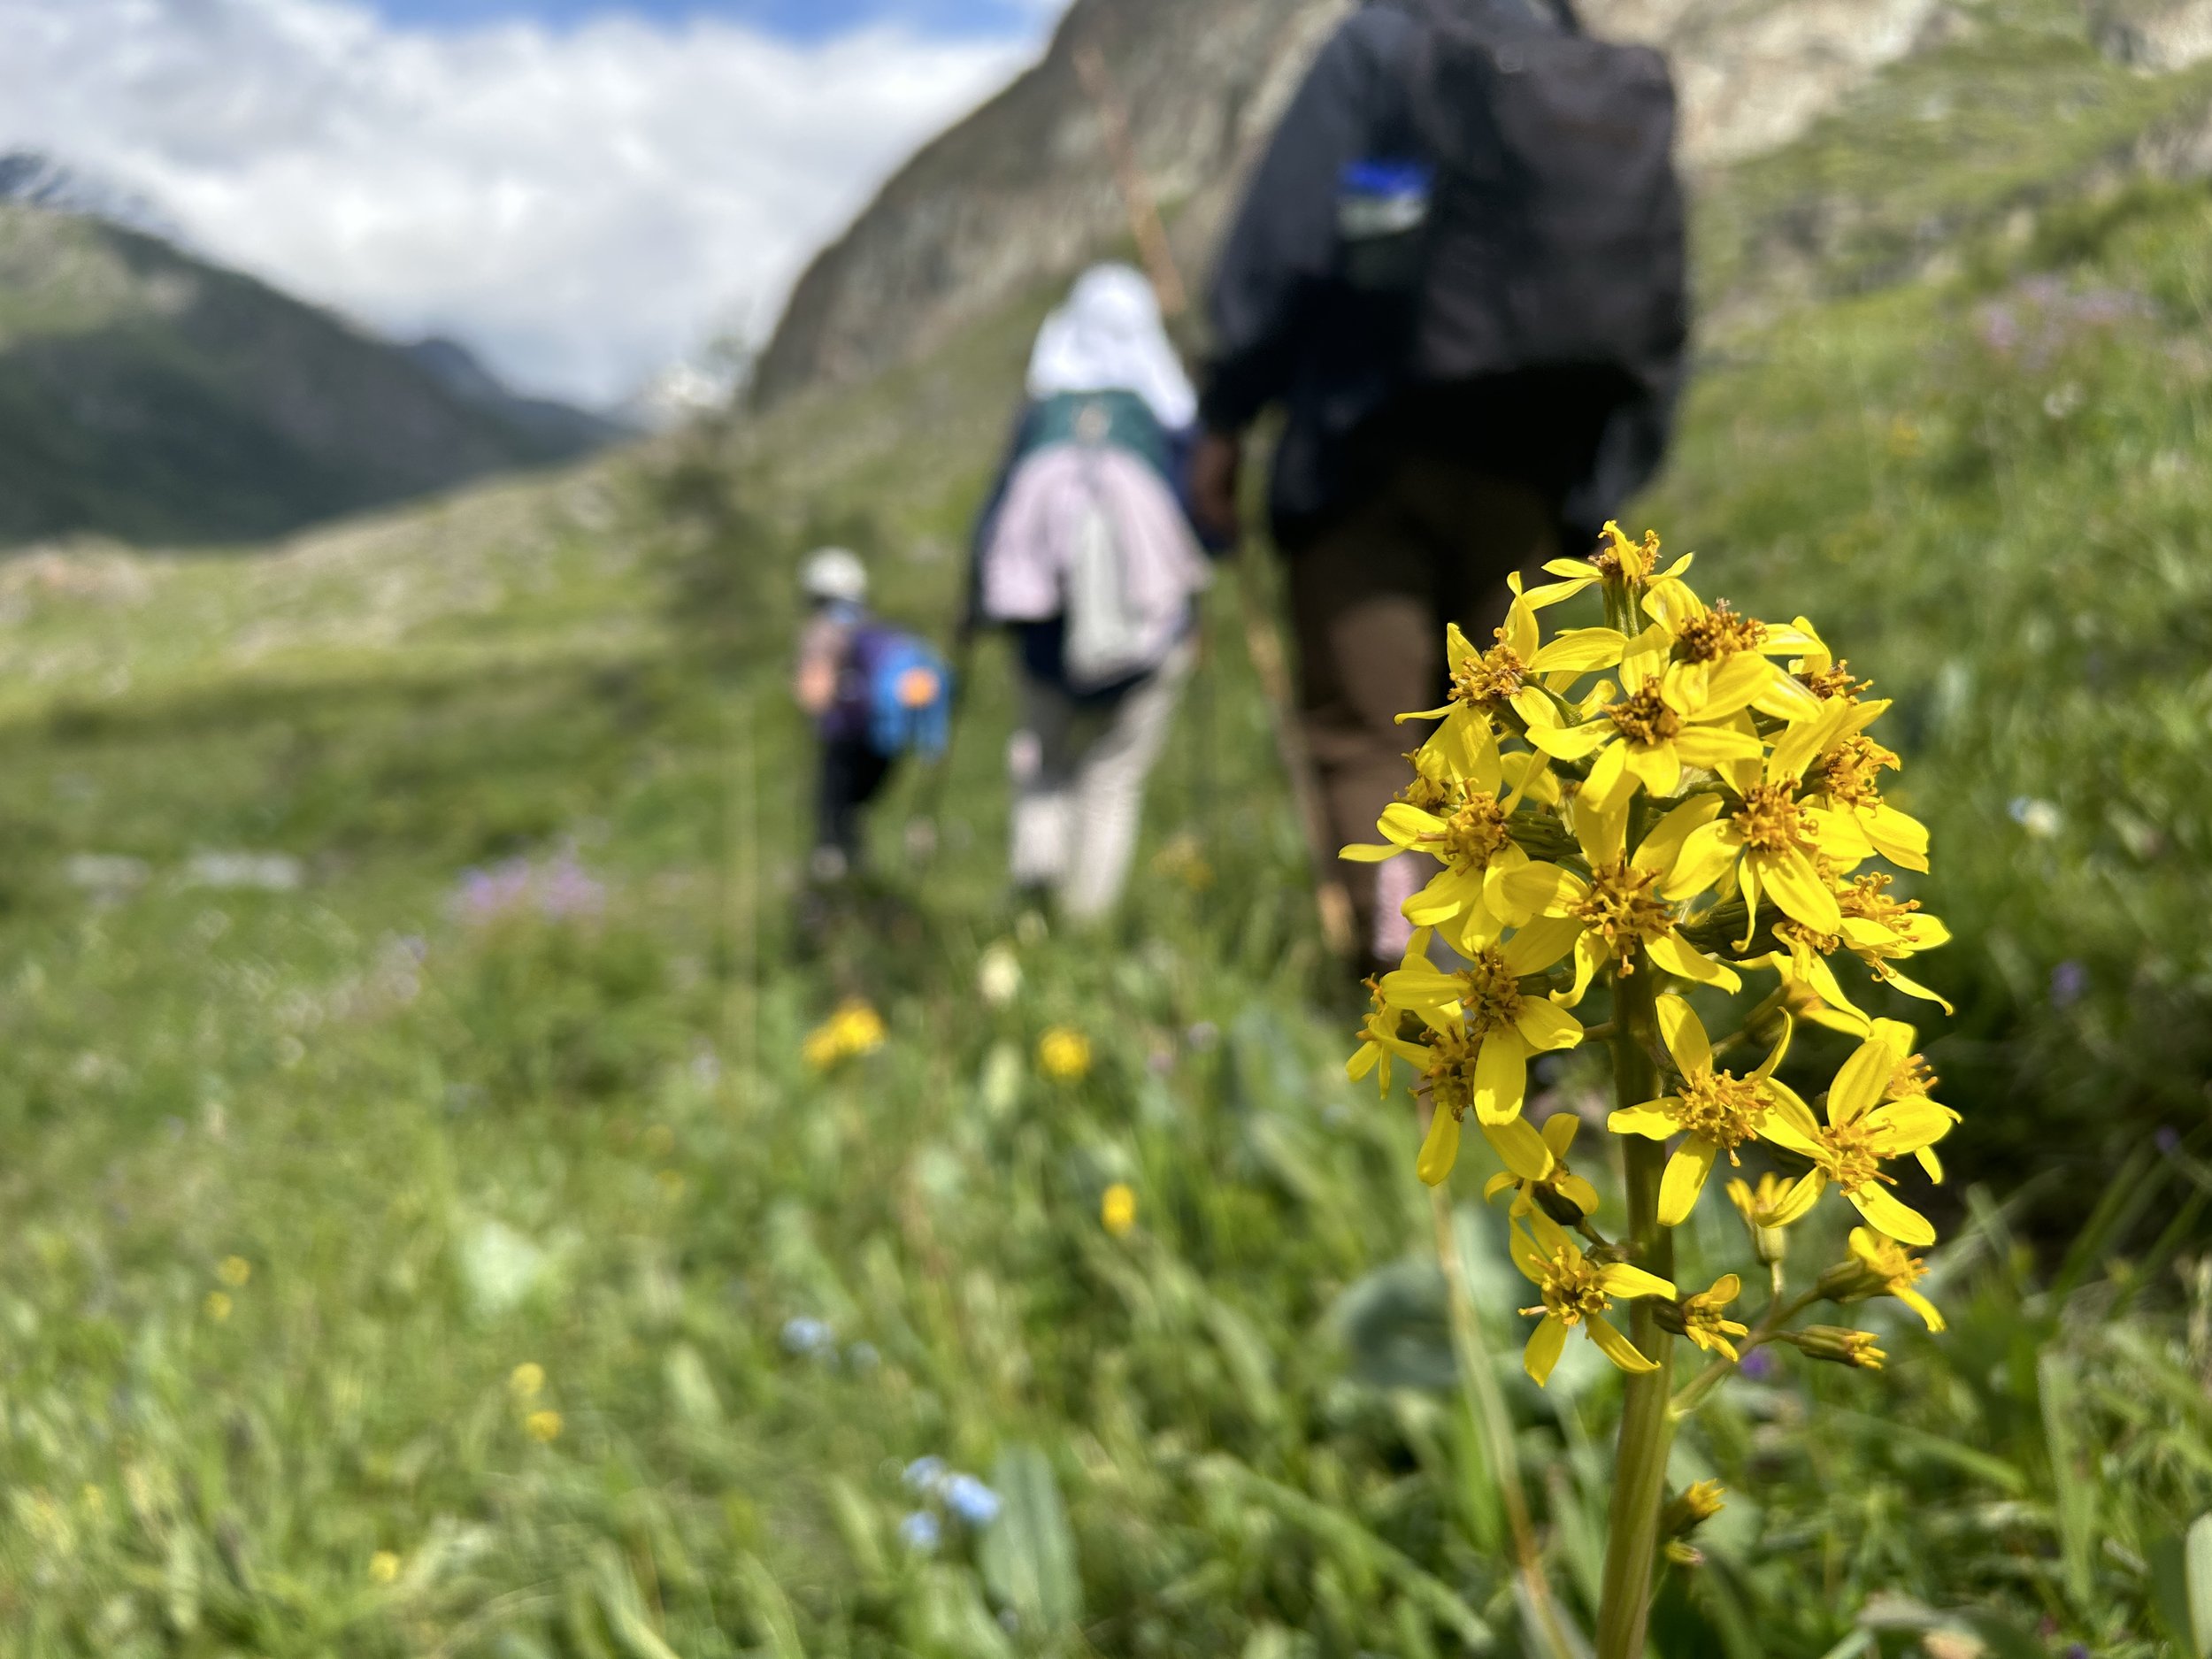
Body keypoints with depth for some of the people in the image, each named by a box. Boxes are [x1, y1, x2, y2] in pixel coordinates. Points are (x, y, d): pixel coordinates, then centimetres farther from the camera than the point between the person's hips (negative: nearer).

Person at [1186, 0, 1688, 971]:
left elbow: (1278, 242, -7)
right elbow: (1658, 327, 14)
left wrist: (1223, 417, -2)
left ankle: (1397, 936, -19)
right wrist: (1596, 487, 20)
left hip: (1372, 449, -4)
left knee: (1360, 728, 0)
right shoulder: (1634, 98, 14)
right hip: (1522, 473, 4)